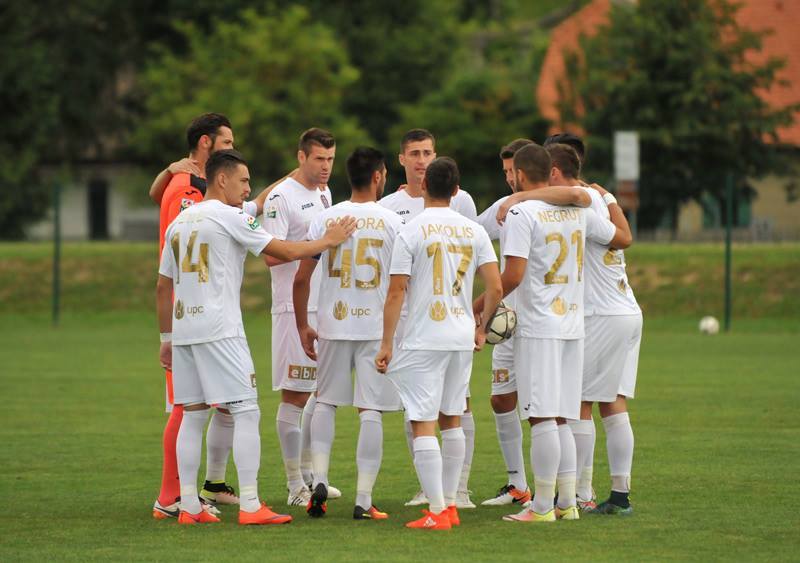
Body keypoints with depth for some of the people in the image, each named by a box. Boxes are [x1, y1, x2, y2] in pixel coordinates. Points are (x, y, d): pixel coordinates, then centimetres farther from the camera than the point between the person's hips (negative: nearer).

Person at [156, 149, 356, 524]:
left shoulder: (180, 222, 16)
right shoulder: (229, 217, -6)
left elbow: (163, 286, 19)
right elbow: (288, 252, -7)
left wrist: (167, 338, 24)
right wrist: (328, 241, 8)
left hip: (182, 329, 8)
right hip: (219, 330, -8)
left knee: (192, 415, 10)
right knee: (246, 412, -5)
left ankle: (188, 506, 8)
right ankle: (250, 505, -10)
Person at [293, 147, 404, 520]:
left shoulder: (325, 219, 1)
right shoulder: (392, 222, -5)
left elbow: (301, 279, 1)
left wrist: (302, 327, 12)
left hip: (333, 325, 2)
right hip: (377, 326, -2)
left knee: (325, 402, 19)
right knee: (370, 411, 0)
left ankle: (319, 480, 6)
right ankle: (364, 500, -2)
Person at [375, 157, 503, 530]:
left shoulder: (411, 232, -8)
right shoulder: (474, 231, 5)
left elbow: (396, 292, -10)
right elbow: (495, 288, 2)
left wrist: (386, 344, -5)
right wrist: (481, 328, 17)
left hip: (423, 338, -5)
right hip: (462, 337, 5)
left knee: (423, 424, -4)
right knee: (452, 420, 17)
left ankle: (437, 511, -10)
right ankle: (449, 504, 21)